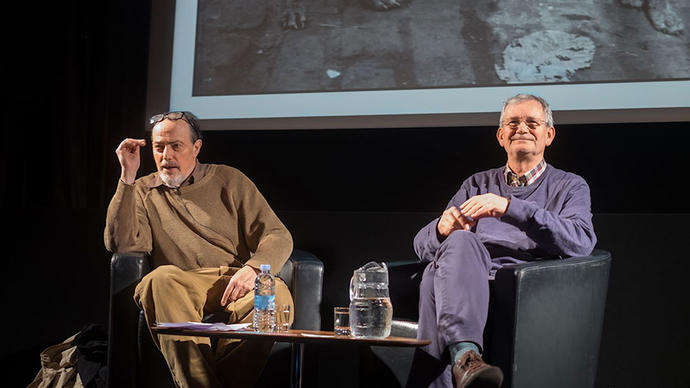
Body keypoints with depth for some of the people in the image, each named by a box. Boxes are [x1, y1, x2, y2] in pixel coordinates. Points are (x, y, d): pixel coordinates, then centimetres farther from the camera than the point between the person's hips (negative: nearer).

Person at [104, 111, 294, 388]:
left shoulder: (228, 180, 16)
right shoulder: (143, 191, 17)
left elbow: (278, 236, 8)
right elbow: (121, 244, -2)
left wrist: (252, 269, -14)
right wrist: (128, 176, -3)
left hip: (234, 282, 1)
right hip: (180, 288, 0)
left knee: (277, 295, -32)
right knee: (161, 279, -35)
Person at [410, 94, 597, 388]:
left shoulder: (570, 186, 20)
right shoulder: (477, 184, 30)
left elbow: (581, 242, -4)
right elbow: (422, 245, 20)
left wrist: (510, 208, -14)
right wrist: (442, 228, -7)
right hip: (464, 278, 3)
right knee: (460, 241, -35)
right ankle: (464, 354, -51)